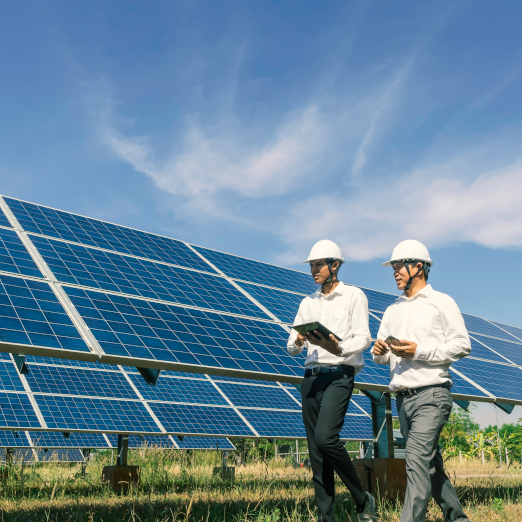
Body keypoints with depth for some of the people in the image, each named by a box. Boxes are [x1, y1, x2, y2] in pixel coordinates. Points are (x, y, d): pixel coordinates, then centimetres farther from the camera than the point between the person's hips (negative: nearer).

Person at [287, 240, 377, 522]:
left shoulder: (354, 295, 4)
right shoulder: (307, 303, 19)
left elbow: (363, 338, -5)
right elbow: (292, 347, 15)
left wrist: (338, 348, -24)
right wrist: (298, 342, -9)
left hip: (339, 374, -6)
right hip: (311, 375, 6)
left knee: (325, 438, -23)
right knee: (315, 450, 3)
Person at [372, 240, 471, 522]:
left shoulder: (441, 302, 1)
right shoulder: (392, 310, 19)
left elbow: (462, 345, -7)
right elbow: (382, 356, 18)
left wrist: (419, 351, -16)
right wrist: (379, 352, -6)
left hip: (431, 394, -6)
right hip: (403, 397, 7)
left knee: (417, 459, -18)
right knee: (431, 464, 13)